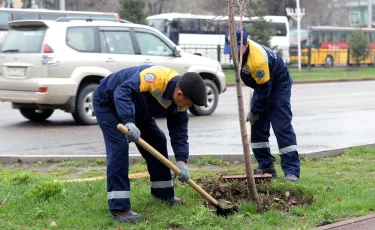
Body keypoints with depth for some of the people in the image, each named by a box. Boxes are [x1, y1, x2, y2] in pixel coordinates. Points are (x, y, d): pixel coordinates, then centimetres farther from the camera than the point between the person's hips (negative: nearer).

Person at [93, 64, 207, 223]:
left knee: (157, 142, 6)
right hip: (108, 102, -8)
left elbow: (179, 131, -9)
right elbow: (122, 92, -44)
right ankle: (118, 208, -21)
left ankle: (163, 193, 21)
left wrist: (181, 161, -21)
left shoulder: (178, 103, -12)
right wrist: (129, 122, -54)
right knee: (119, 147, -21)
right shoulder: (156, 77, -38)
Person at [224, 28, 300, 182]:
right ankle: (266, 166, 14)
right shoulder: (240, 48, -12)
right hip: (262, 85, 9)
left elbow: (264, 90, -28)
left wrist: (254, 112, -17)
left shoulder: (258, 60, -38)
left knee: (282, 128, -14)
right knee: (258, 127, 6)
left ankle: (292, 171, -14)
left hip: (278, 85, -9)